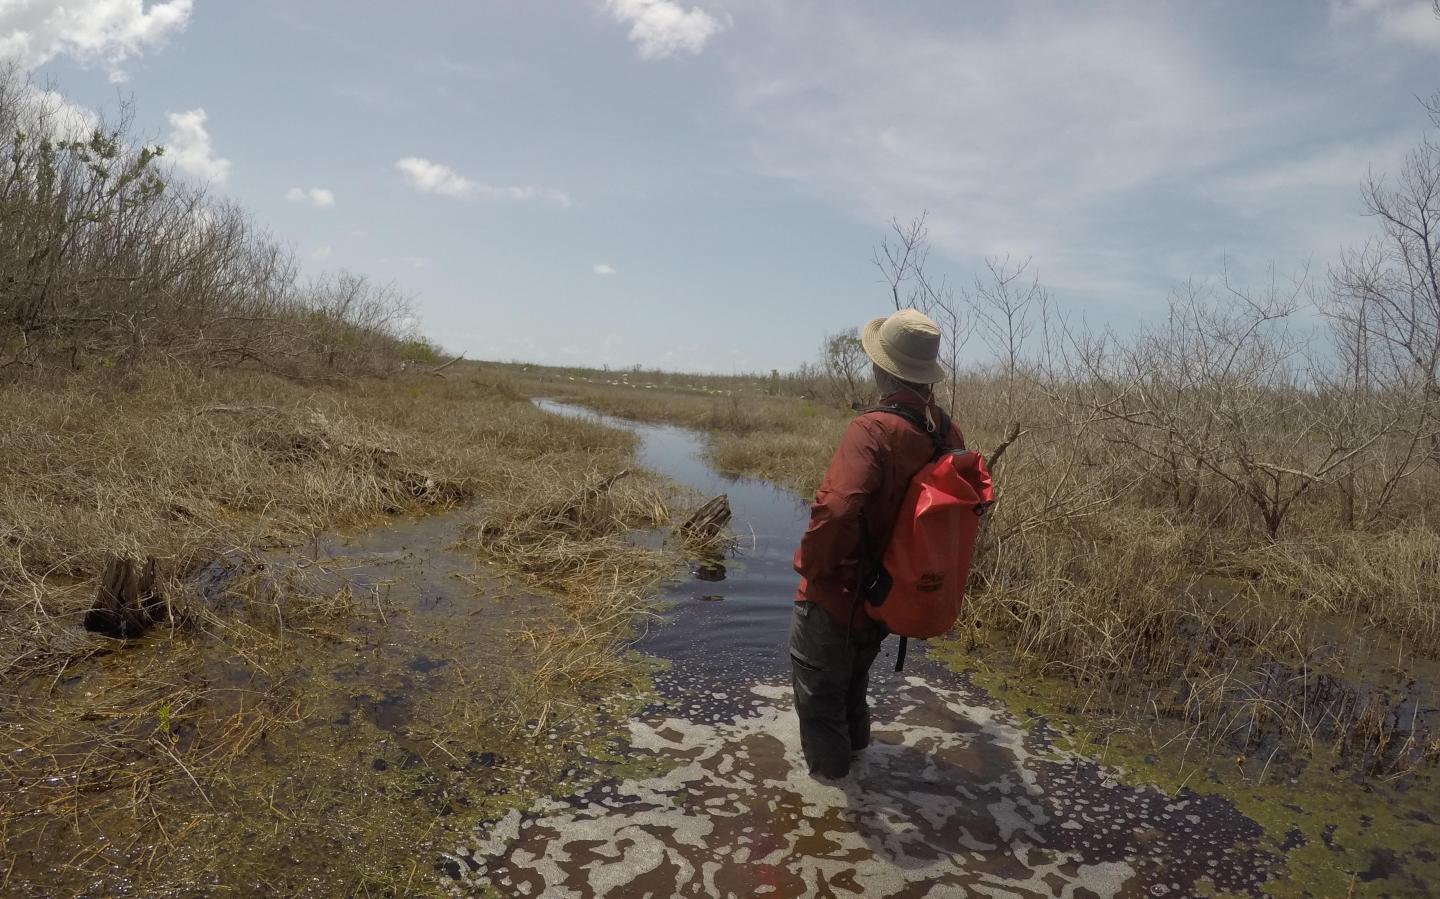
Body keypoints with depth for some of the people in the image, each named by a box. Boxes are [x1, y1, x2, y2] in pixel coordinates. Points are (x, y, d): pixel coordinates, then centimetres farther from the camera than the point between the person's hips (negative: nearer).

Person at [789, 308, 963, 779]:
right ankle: (855, 738, 54)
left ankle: (827, 763, 37)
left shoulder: (874, 429, -29)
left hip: (836, 597, -7)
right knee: (853, 673, 33)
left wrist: (812, 566, -21)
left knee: (817, 685, 19)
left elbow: (837, 510, -40)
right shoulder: (948, 434, -6)